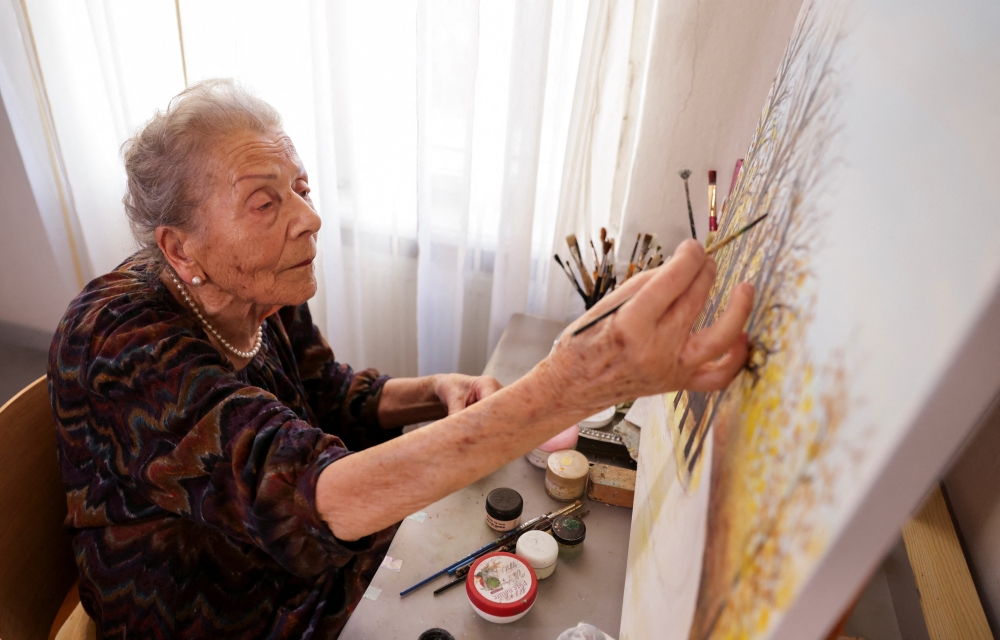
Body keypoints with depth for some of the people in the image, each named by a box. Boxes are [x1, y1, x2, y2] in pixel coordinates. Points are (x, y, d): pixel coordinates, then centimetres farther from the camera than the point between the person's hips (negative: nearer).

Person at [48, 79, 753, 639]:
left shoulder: (257, 297, -12)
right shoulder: (124, 343, -35)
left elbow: (333, 396, 0)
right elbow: (312, 498, -47)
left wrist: (436, 393, -21)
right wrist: (570, 387, -57)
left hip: (282, 564, 6)